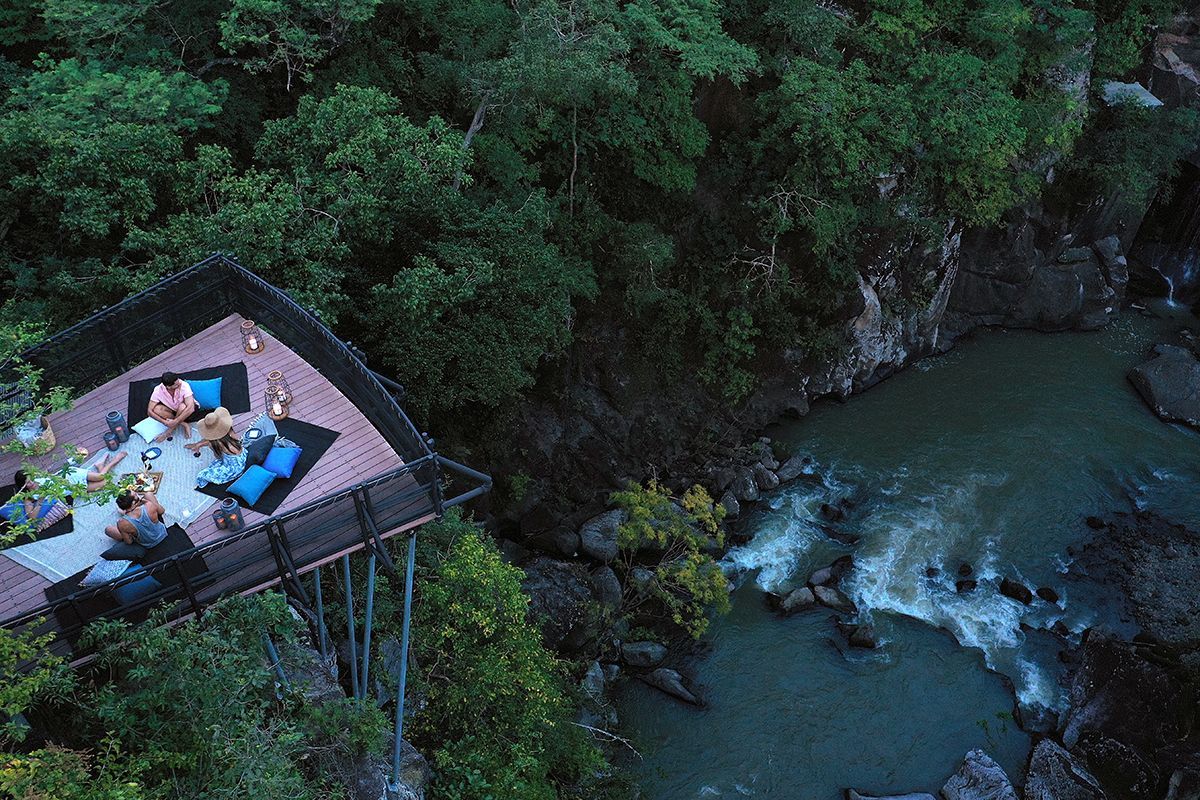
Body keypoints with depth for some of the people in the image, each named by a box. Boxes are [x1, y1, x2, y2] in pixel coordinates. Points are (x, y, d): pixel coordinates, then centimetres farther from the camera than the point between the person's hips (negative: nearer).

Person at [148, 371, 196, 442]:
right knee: (156, 409, -26)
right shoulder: (158, 390, -24)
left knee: (183, 406, -36)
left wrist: (175, 422, -40)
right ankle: (184, 425, -17)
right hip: (172, 409, 3)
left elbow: (190, 408, -40)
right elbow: (150, 411, -20)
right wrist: (165, 422, -30)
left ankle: (169, 431, -15)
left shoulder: (184, 386, -32)